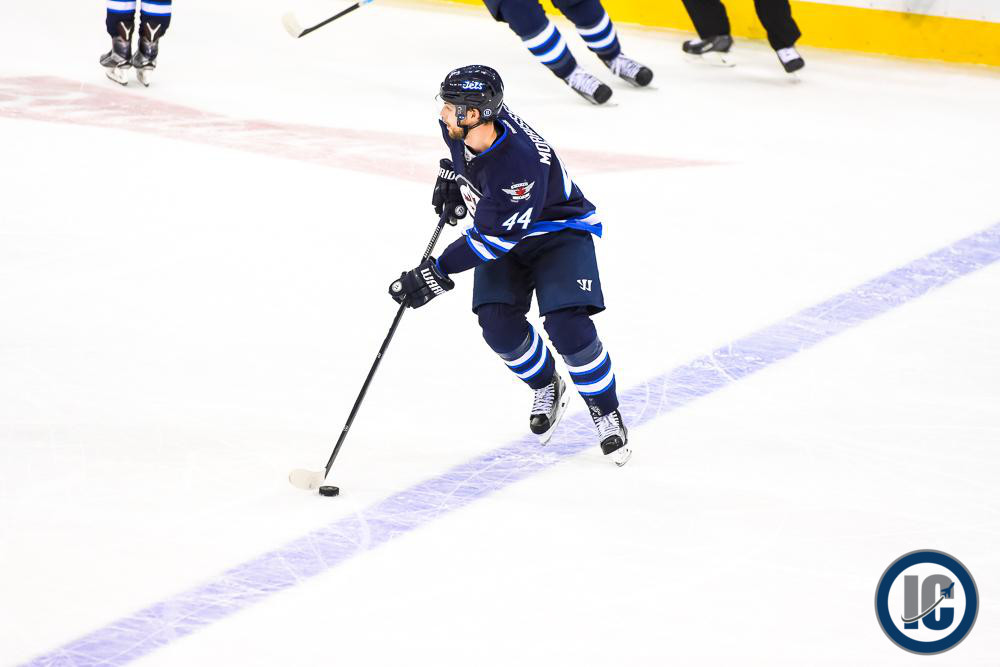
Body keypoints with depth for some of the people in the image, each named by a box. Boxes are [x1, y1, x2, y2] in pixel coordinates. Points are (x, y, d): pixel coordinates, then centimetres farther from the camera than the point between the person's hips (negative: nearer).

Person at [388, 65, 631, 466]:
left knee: (566, 325, -23)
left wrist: (438, 272, -33)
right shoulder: (458, 128, -16)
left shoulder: (520, 161, -39)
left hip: (559, 230, -7)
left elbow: (496, 236, -35)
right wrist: (452, 177, 4)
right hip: (499, 227, 7)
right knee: (498, 323, -13)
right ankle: (546, 388, 16)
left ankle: (606, 413, 1)